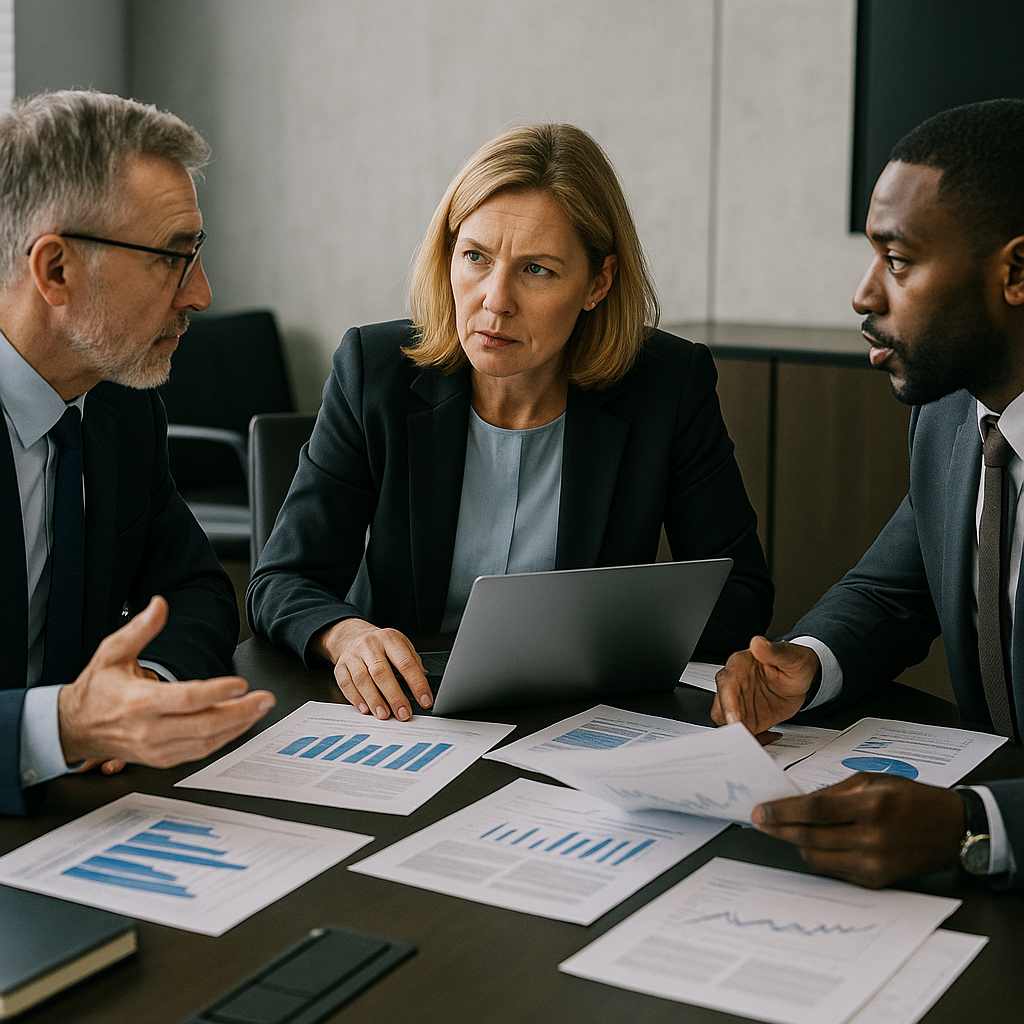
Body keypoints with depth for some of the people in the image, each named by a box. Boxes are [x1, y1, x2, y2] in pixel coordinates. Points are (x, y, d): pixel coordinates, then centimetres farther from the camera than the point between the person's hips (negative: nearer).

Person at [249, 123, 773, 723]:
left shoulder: (671, 385, -7)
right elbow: (282, 582, -5)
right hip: (403, 713, 1)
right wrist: (346, 636, -29)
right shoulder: (375, 370, -6)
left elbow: (740, 591, -2)